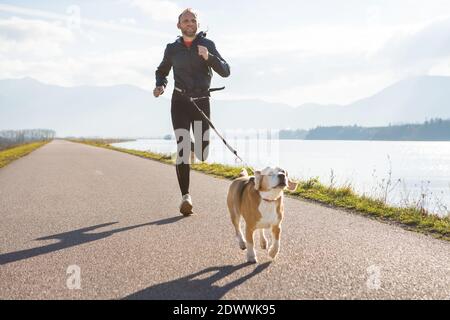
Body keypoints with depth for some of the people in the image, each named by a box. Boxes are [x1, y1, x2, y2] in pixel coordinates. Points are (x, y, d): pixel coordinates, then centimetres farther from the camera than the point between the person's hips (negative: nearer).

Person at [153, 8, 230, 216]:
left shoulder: (207, 45, 2)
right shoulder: (172, 49, 7)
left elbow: (225, 72, -6)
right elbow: (161, 71, 24)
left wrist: (208, 57, -22)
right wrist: (160, 85, 2)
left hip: (202, 101, 0)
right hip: (179, 102, 0)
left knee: (202, 155, -1)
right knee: (182, 150, -12)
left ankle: (194, 146, 37)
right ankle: (185, 197, -10)